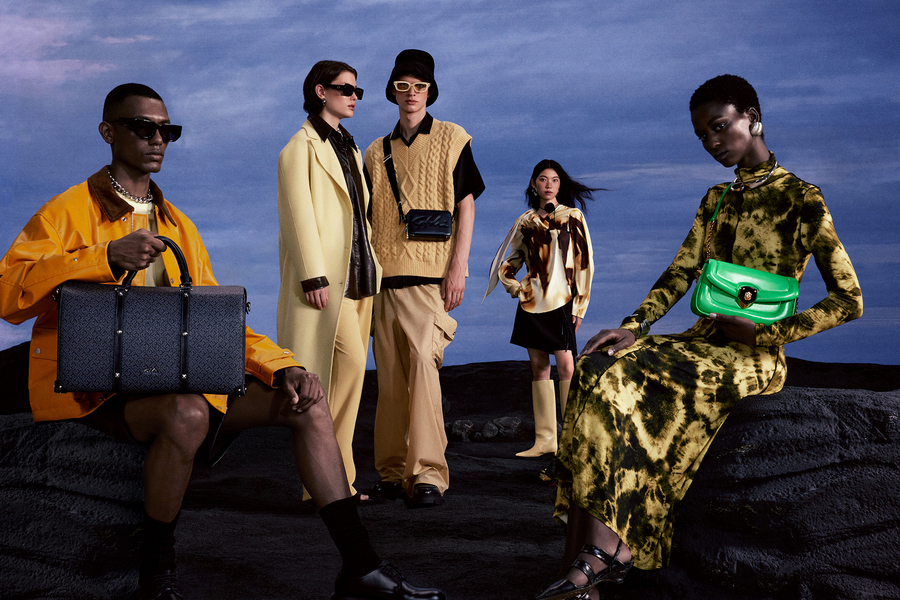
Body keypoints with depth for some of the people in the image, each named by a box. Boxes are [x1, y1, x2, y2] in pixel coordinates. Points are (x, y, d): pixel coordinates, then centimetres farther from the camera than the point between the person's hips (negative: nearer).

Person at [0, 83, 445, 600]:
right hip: (94, 389, -6)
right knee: (187, 414, -38)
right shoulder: (69, 211, 1)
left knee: (305, 399, -7)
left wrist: (282, 367, 0)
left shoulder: (178, 225, 20)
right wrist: (107, 259, -28)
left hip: (178, 381, 6)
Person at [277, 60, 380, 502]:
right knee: (348, 364, -16)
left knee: (348, 371, 5)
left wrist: (372, 272, 16)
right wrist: (313, 275, -18)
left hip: (357, 275, 8)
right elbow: (298, 214, -11)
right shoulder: (301, 146, -2)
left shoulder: (349, 148, 22)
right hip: (325, 278, -8)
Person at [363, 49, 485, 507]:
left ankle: (428, 474, -14)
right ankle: (393, 472, 8)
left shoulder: (451, 139, 8)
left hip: (430, 275, -4)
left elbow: (466, 205, 2)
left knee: (422, 365, -16)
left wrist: (458, 266, -8)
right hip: (383, 276, 4)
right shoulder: (376, 152, 18)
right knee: (389, 376, 3)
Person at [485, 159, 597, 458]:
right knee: (538, 367, 3)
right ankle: (545, 440, 6)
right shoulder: (526, 221, 13)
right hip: (532, 302, 3)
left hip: (561, 299, -3)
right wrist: (514, 287, 5)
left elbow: (584, 263, 2)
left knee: (566, 365, -14)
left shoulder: (573, 217, 5)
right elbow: (508, 263, 22)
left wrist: (580, 305, -3)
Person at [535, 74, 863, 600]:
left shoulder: (800, 199, -3)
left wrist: (767, 333, -12)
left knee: (617, 384, -29)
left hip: (756, 359, -6)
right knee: (597, 372, -21)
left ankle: (607, 549, -23)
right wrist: (634, 329, -6)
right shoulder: (717, 200, 19)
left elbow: (849, 301, -5)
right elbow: (679, 274, 11)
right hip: (702, 346, 7)